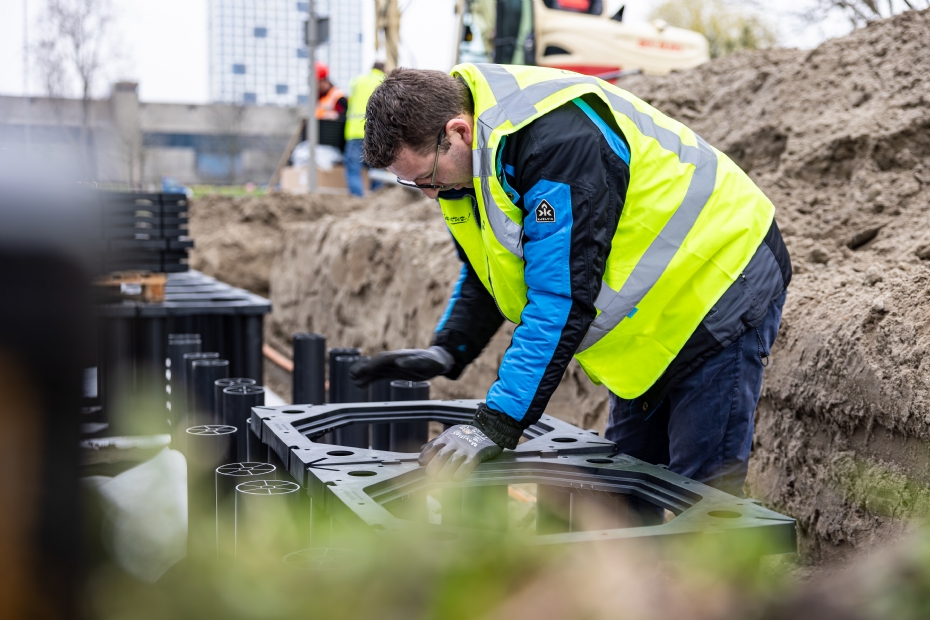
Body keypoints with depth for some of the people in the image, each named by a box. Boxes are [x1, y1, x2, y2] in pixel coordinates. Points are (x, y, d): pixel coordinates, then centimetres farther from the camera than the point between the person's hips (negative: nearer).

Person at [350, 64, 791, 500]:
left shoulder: (557, 140, -33)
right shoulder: (475, 155, -2)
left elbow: (563, 296, -34)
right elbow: (487, 270, 11)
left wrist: (498, 424, -33)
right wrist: (446, 350, -6)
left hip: (718, 292, -9)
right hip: (654, 317, 9)